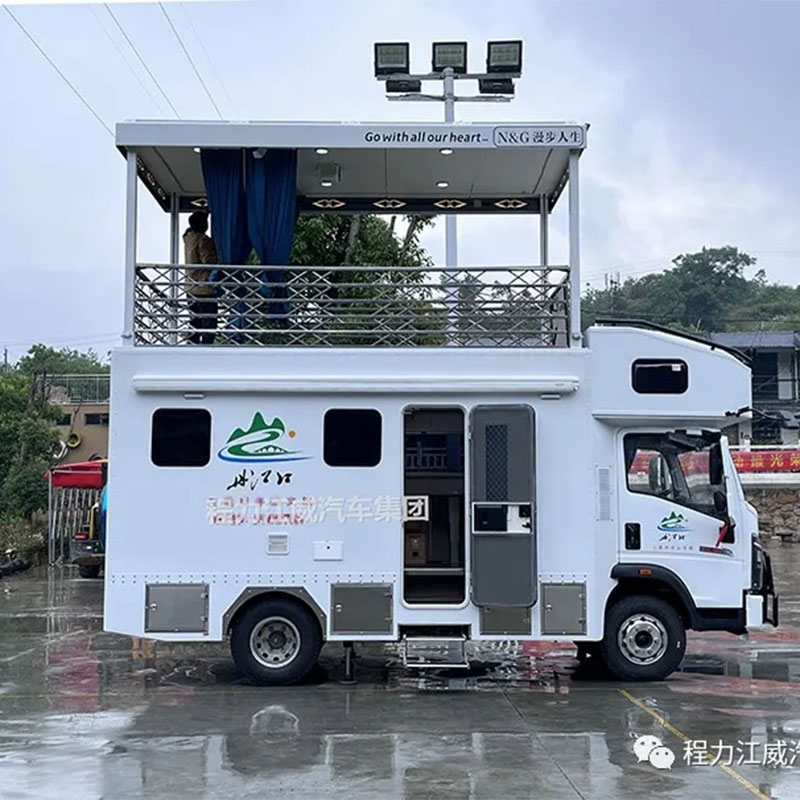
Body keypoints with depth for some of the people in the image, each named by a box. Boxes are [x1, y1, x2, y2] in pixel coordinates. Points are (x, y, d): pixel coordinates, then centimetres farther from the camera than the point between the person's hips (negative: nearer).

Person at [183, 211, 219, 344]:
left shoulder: (188, 237, 9)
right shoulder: (203, 240, -15)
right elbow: (209, 261, -21)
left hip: (191, 288, 9)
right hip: (205, 289, -9)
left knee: (195, 322, 13)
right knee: (209, 323, -6)